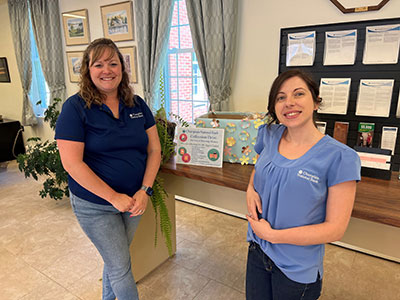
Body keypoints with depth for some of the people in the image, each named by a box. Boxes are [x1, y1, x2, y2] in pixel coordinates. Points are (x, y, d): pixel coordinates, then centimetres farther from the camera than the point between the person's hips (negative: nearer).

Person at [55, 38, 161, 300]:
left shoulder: (137, 104, 0)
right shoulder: (76, 107, -13)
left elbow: (154, 149, 0)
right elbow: (72, 163, -18)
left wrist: (145, 190, -12)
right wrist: (114, 197, -19)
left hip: (135, 199, 5)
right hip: (95, 205, -4)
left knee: (116, 258, 23)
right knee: (121, 267, 5)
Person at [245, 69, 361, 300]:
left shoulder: (340, 157, -19)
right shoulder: (269, 135, -6)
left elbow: (335, 229, -18)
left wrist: (272, 234, -19)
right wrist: (251, 189, -7)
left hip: (297, 268, -4)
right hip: (257, 251, 4)